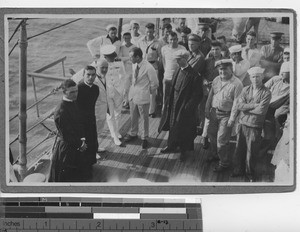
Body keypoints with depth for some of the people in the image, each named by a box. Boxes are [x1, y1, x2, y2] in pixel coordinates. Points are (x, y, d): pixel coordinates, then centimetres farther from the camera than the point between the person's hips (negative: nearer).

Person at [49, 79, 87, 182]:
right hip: (66, 147, -8)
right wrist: (79, 144, -13)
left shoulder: (74, 103, -1)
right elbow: (66, 135, -23)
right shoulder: (60, 111, -28)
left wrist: (82, 139, -4)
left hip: (77, 144, 8)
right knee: (66, 176, 10)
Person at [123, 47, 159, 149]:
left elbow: (155, 84, -11)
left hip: (142, 97, -6)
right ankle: (133, 133, 41)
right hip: (132, 95, 6)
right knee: (133, 117, 20)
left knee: (144, 118, 11)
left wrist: (147, 92, -2)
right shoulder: (133, 65, -3)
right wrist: (128, 89, 5)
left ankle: (144, 138, 27)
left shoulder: (148, 68, -21)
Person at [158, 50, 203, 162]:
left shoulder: (193, 75, -20)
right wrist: (169, 102, 9)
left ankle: (183, 151, 22)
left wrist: (189, 106, -19)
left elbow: (197, 94, -17)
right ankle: (172, 146, 37)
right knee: (173, 125, 18)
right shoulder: (178, 71, 2)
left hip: (185, 106, -7)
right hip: (174, 104, 7)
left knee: (183, 128, 5)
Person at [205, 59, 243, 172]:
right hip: (214, 112, 6)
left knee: (221, 139, -2)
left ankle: (224, 163, 17)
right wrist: (207, 109, 11)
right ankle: (214, 154, 44)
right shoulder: (216, 80, 4)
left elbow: (236, 103, -16)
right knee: (211, 133, 19)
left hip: (226, 115, -6)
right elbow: (210, 96, 13)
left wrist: (232, 119, -17)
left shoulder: (237, 84, -16)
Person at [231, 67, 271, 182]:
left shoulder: (266, 93, -8)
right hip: (243, 124, 4)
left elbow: (261, 111, -18)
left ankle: (250, 173, 23)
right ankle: (238, 170, 29)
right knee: (239, 149, 11)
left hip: (255, 126, -4)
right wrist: (253, 105, -15)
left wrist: (246, 107, -8)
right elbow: (239, 105, -6)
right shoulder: (245, 89, 6)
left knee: (252, 151, 6)